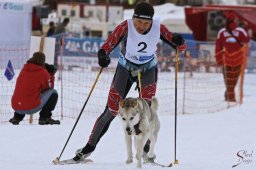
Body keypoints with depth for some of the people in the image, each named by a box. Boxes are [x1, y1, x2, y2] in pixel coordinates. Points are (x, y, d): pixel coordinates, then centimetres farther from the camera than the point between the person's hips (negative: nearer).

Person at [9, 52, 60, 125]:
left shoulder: (24, 69, 11)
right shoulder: (43, 73, -4)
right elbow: (49, 87, 9)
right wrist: (51, 74, 21)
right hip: (32, 108, -6)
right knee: (53, 93, 8)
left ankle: (17, 117, 22)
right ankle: (44, 118, 5)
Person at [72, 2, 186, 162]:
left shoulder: (158, 27, -20)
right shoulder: (125, 27, -25)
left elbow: (181, 47, -14)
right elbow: (106, 47, -31)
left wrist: (179, 42, -38)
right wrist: (102, 56, -53)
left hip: (148, 70, 1)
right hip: (125, 68, -1)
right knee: (111, 110, -4)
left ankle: (145, 149, -11)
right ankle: (90, 147, 6)